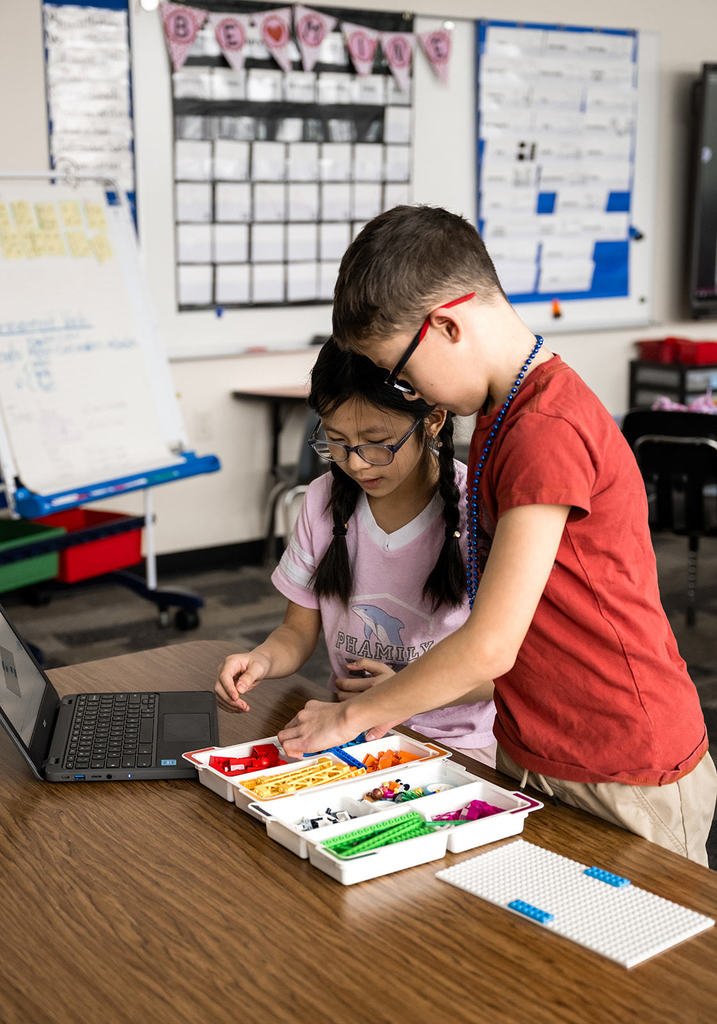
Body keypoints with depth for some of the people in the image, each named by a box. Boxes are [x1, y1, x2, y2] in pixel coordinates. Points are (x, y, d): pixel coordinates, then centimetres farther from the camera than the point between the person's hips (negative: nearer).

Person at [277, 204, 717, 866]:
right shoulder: (500, 412, 8)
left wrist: (352, 717, -10)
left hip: (625, 780, -8)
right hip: (529, 755, 8)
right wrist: (407, 695, 6)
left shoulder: (549, 432, -24)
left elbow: (490, 646, -23)